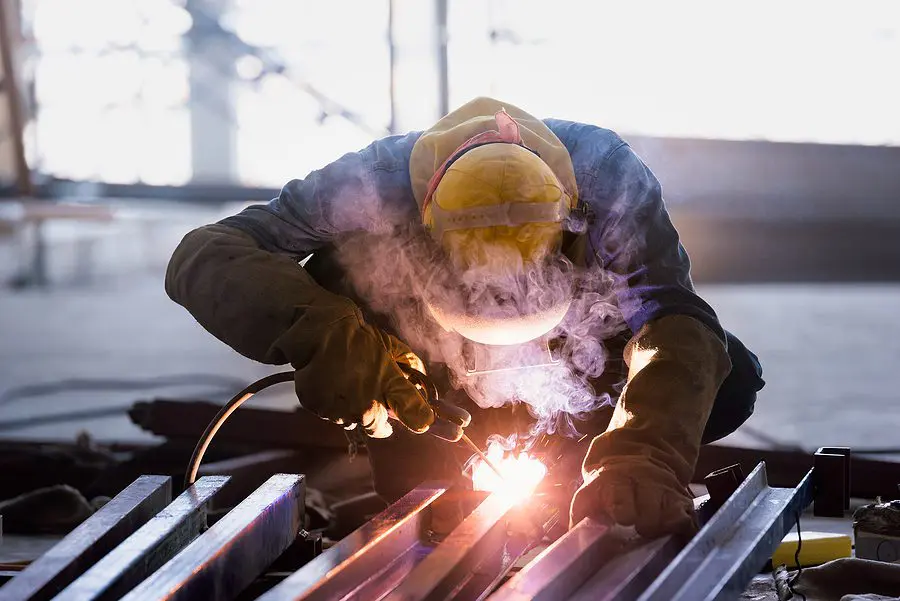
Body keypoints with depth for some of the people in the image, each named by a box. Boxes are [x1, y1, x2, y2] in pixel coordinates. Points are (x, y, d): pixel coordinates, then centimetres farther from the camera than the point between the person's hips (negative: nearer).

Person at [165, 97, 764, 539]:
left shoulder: (607, 174, -40)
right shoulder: (376, 186, -40)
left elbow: (670, 318, -45)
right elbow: (204, 255, -41)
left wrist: (643, 456, -64)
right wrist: (317, 331, -61)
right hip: (446, 387, 0)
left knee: (730, 384, -17)